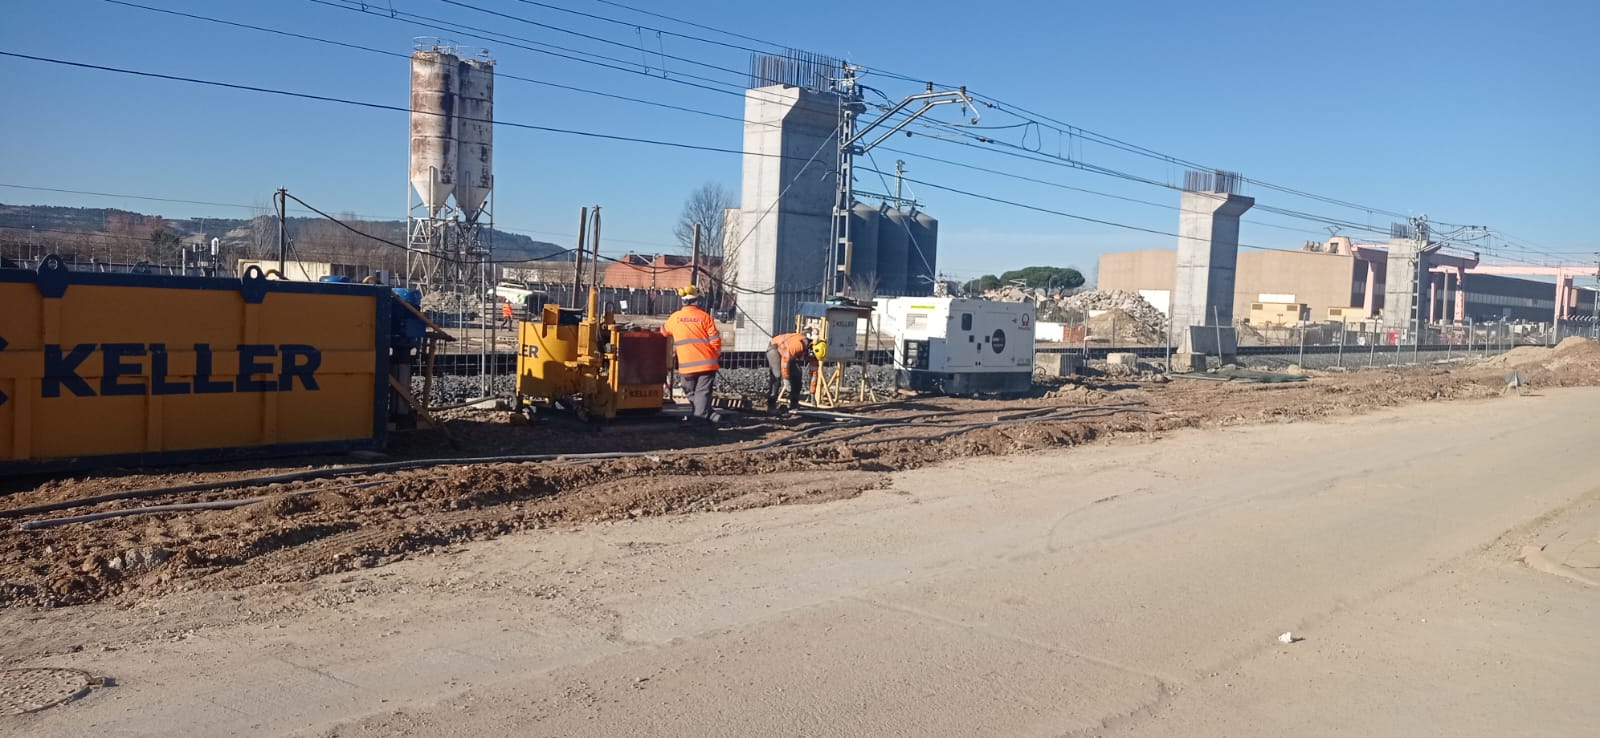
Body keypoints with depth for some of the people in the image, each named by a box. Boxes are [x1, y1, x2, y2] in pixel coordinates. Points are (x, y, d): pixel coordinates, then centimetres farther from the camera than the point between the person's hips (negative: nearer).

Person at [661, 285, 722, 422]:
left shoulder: (675, 318, 5)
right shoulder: (705, 316, -4)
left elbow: (664, 331, 25)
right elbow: (715, 340, -5)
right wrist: (718, 355, 9)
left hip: (686, 365, 2)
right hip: (707, 363, -2)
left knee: (691, 393, 16)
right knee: (702, 392, -1)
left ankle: (696, 414, 20)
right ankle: (701, 417, -11)